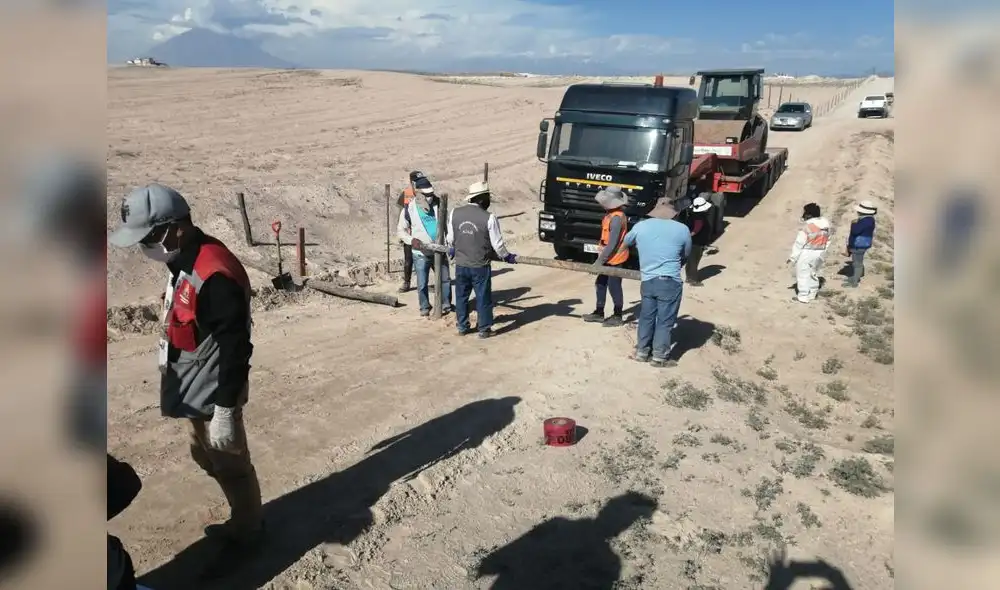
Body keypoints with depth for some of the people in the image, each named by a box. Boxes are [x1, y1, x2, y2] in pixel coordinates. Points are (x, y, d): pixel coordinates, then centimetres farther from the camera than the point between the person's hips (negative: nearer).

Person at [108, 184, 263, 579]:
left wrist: (224, 409, -23)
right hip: (198, 391, 10)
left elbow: (234, 349, -27)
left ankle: (247, 534, 29)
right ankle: (243, 519, 42)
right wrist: (172, 381, 22)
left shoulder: (215, 275, -29)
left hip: (214, 394, -10)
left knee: (230, 464, 8)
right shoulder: (187, 262, 4)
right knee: (207, 458, 23)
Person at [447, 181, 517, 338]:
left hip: (460, 264, 4)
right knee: (483, 298, 10)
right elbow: (497, 244, -10)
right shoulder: (488, 218, -16)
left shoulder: (454, 213, -5)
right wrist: (507, 257, 8)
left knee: (461, 296, 17)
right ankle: (484, 329, 18)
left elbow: (450, 238, 6)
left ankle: (462, 327, 27)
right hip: (480, 266, -3)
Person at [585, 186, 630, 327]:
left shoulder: (617, 218, -23)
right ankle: (599, 312, 27)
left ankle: (617, 316, 15)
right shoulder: (611, 213, 6)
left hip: (615, 258, -10)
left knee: (614, 286, 2)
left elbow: (612, 244, -24)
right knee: (600, 283, 15)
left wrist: (600, 260, -20)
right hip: (608, 258, 10)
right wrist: (601, 257, 16)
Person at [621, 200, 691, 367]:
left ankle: (642, 352, 24)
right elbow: (686, 255, 12)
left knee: (646, 317, 17)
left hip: (647, 281, 3)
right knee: (665, 321, 6)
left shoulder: (640, 226, 3)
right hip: (670, 282, -3)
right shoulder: (682, 229, -3)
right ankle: (659, 357, 12)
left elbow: (626, 242, 23)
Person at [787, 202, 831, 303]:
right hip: (819, 253, 7)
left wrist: (792, 257, -10)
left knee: (803, 275, 6)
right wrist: (822, 251, 22)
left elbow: (799, 243, -18)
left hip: (806, 254, -7)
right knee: (813, 273, 23)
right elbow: (827, 241, 9)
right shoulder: (825, 224, -1)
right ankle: (813, 293, 33)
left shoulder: (807, 227, -24)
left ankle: (803, 296, 12)